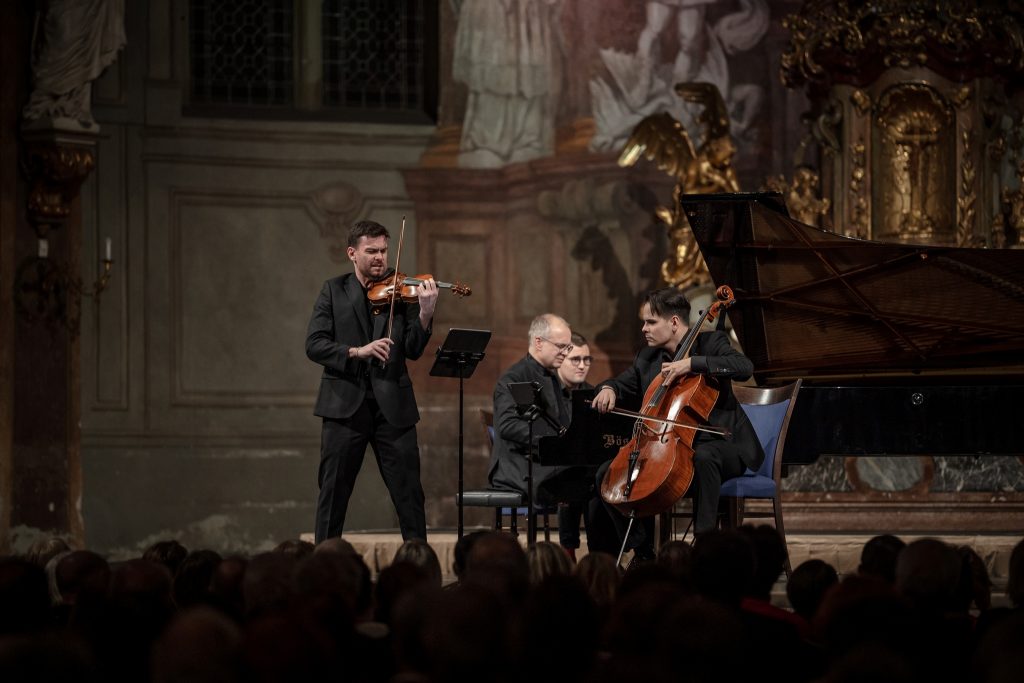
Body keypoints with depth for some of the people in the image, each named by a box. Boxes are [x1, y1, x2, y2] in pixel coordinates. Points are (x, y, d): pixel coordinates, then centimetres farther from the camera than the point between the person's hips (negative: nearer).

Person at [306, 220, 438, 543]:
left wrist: (425, 313, -19)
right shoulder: (334, 291, 6)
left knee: (409, 492, 0)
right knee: (333, 493, 4)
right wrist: (356, 352, -19)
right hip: (345, 404, 0)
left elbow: (413, 351, -2)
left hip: (392, 405, 1)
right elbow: (314, 345, -4)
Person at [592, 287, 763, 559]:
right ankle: (643, 551, -3)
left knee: (702, 457, -42)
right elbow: (625, 386, 25)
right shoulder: (647, 358, 13)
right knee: (607, 473, -7)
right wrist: (608, 389, -1)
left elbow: (744, 367, -23)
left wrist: (692, 363, -31)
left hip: (718, 444, -7)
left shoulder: (710, 343, -5)